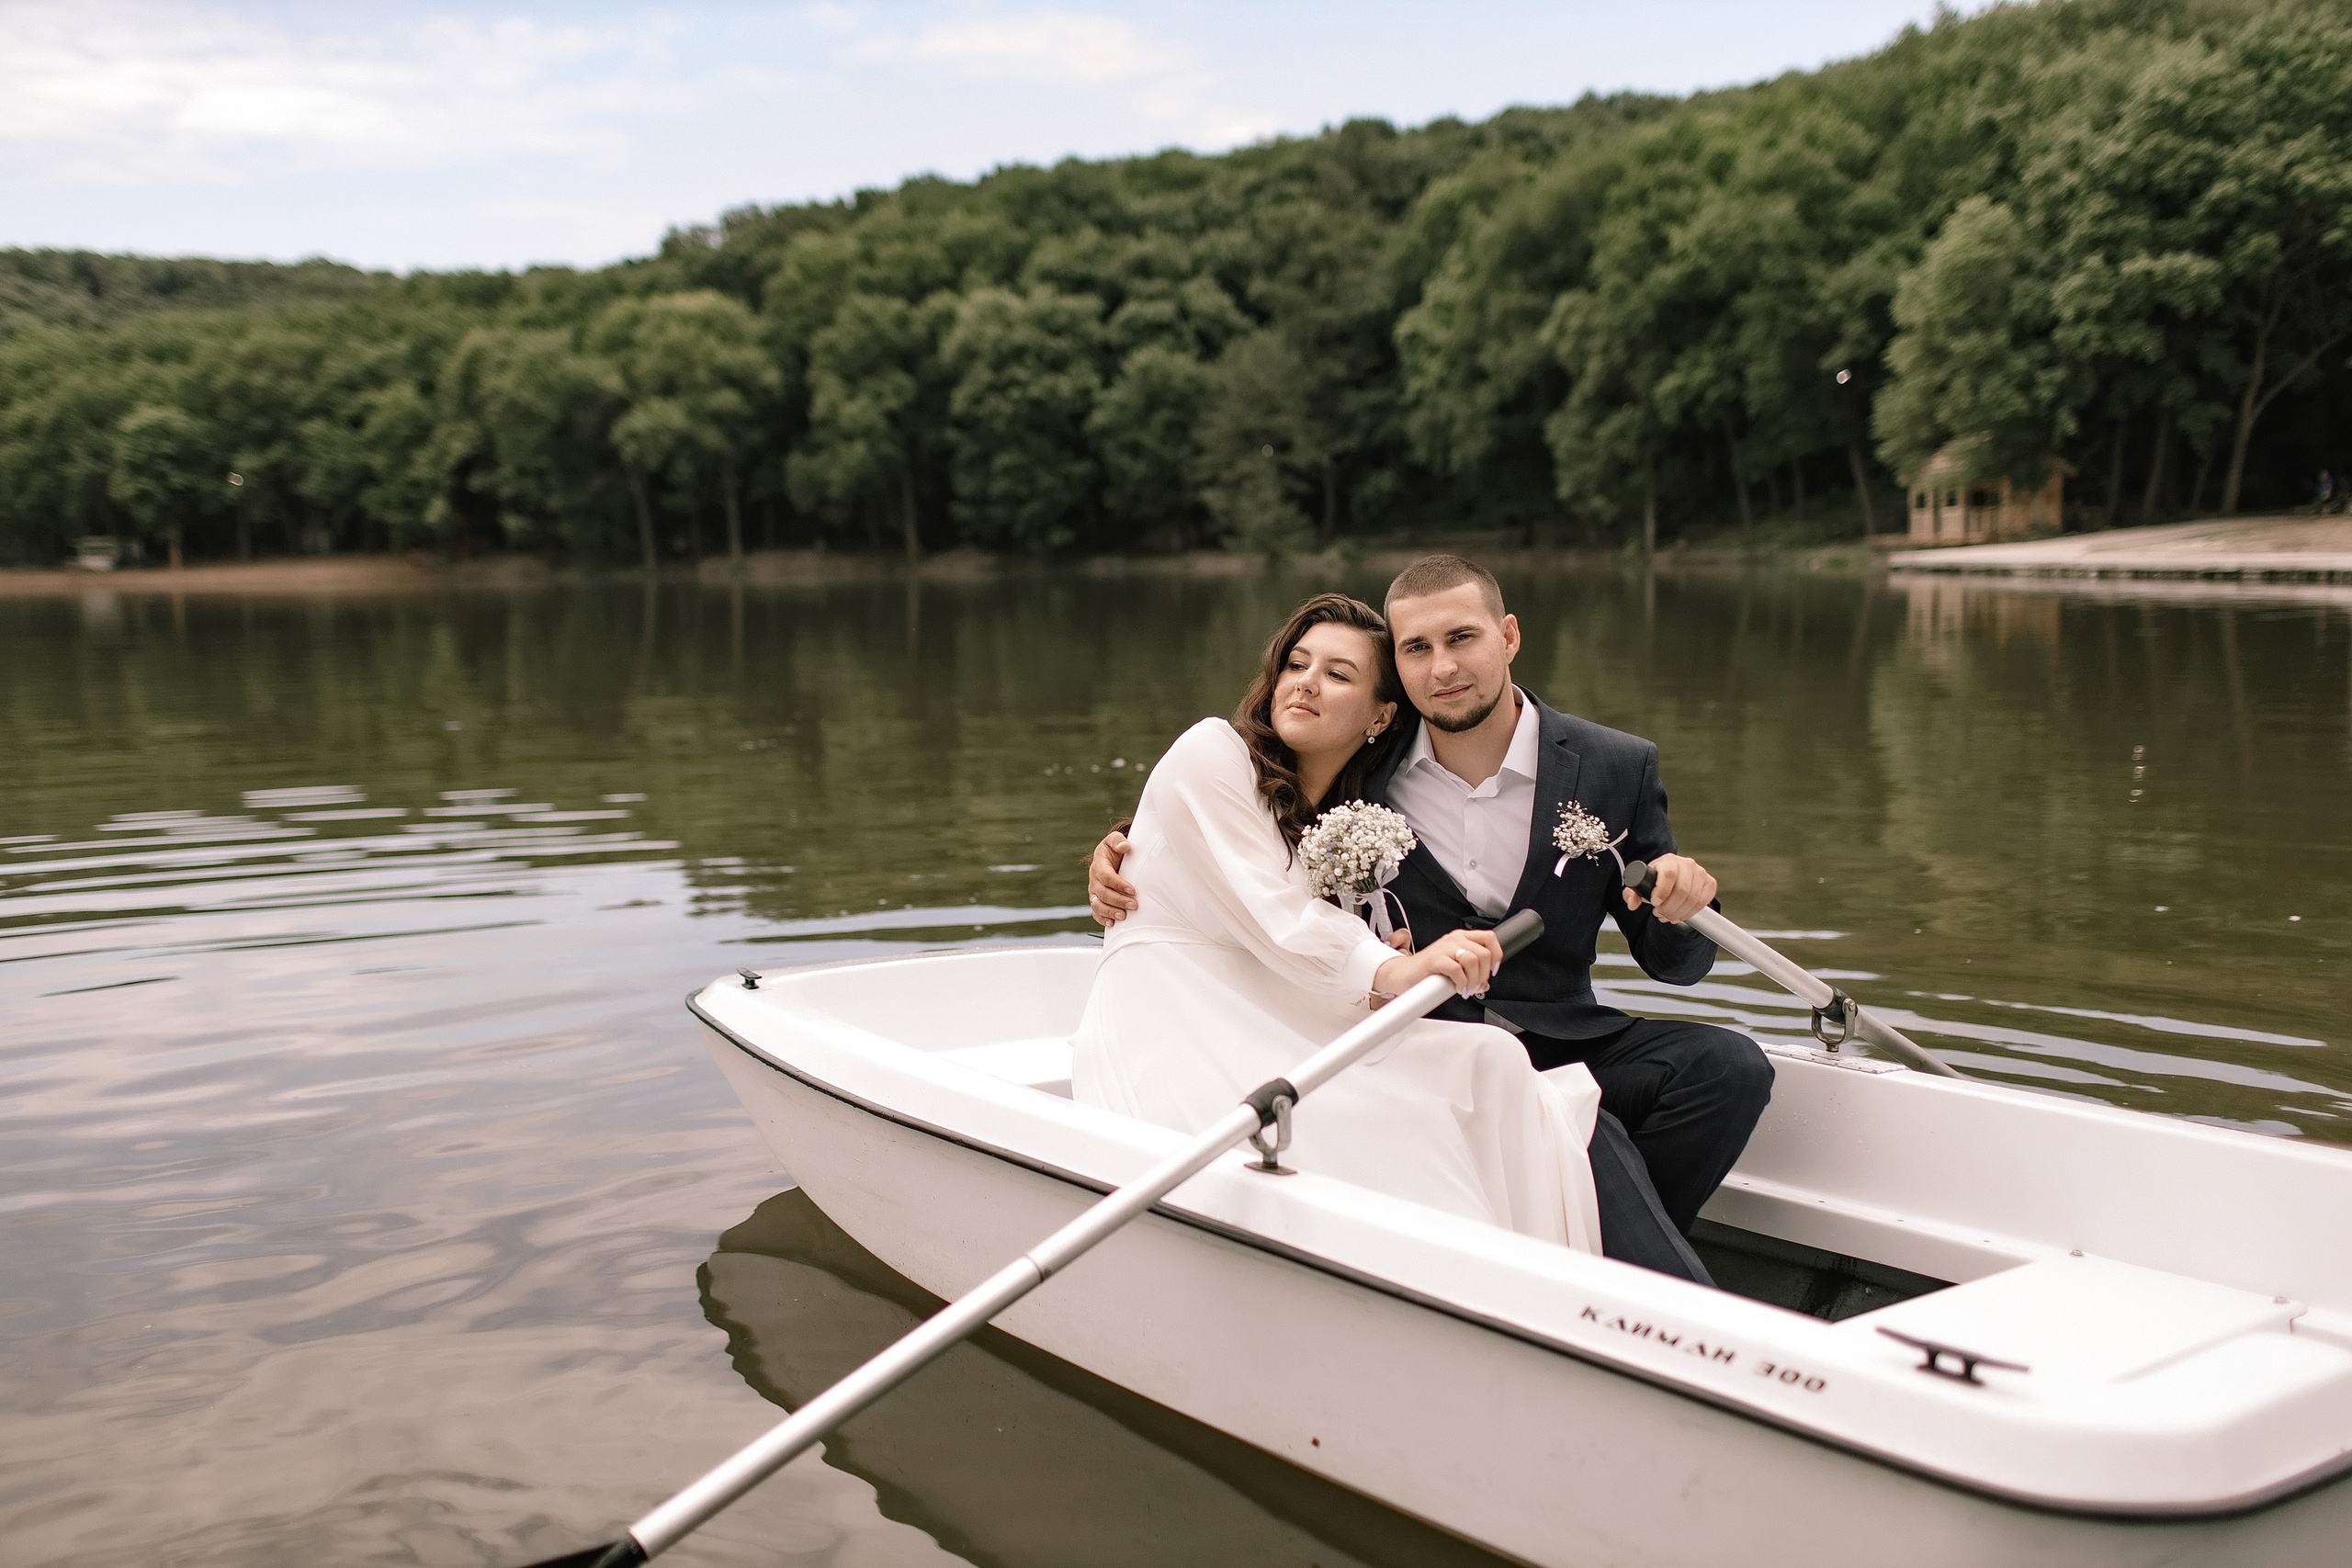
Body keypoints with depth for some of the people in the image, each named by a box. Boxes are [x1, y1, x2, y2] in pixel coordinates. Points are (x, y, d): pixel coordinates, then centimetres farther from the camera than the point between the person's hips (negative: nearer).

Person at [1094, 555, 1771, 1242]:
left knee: (1729, 1063, -25)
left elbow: (1673, 962, 7)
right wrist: (1125, 851, -5)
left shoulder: (1616, 768, 1)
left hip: (1557, 1045, 3)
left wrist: (1681, 907, -17)